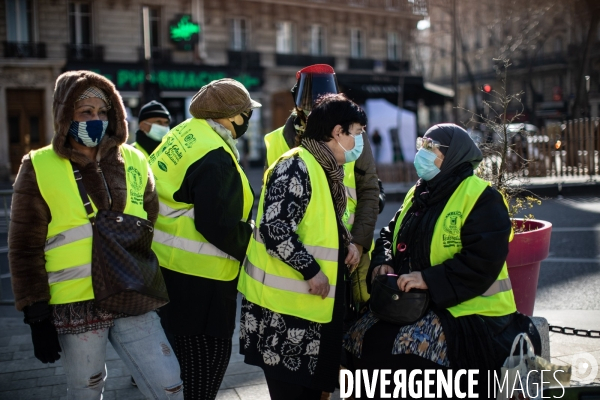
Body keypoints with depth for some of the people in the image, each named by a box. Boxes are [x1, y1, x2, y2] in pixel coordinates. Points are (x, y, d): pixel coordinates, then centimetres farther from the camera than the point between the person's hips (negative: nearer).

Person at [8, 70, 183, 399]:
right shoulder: (39, 168, -5)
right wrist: (37, 316, -7)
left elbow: (153, 227, 15)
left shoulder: (134, 162, 4)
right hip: (76, 305, -2)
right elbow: (25, 249, -4)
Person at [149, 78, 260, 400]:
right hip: (198, 274, -10)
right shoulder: (215, 158, -21)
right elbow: (219, 227, -25)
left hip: (165, 262, 10)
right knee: (209, 355, 2)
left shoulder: (180, 136, 10)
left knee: (184, 352, 23)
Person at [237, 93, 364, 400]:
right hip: (286, 301, -9)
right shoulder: (296, 167, -18)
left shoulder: (327, 170, 12)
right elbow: (275, 231, -26)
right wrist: (311, 270, -21)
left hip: (312, 299, 10)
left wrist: (347, 242, 5)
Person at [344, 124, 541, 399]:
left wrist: (428, 279, -25)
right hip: (416, 304, 8)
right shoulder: (418, 195, 14)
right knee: (360, 336, -7)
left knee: (406, 349, -28)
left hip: (468, 311, -8)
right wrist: (383, 262, 0)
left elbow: (483, 260, -21)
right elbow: (390, 234, 22)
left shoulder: (480, 198, -11)